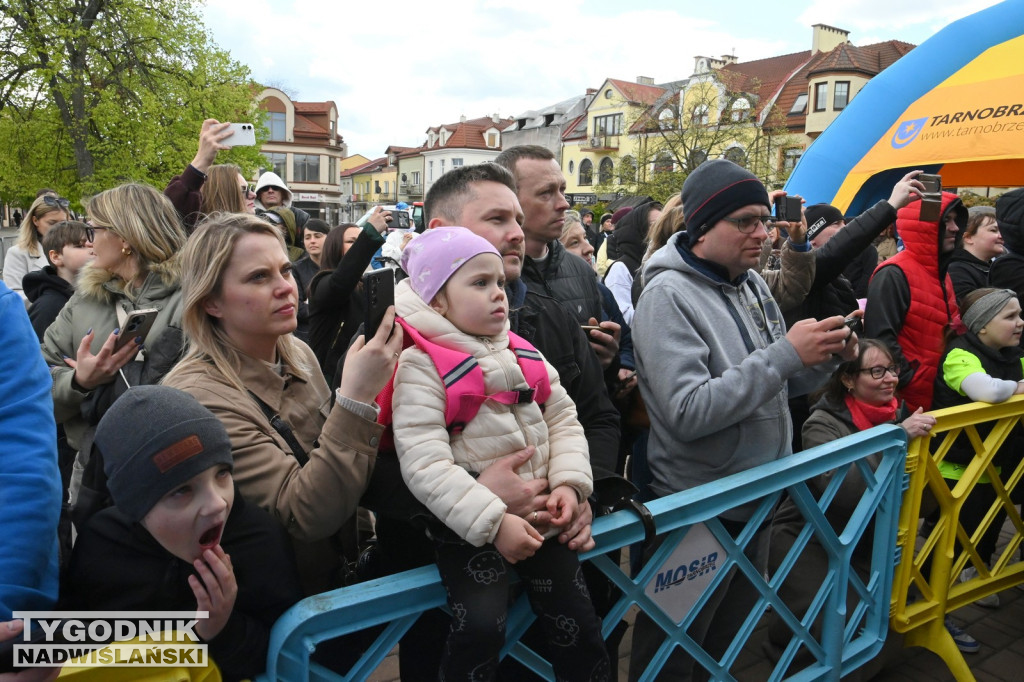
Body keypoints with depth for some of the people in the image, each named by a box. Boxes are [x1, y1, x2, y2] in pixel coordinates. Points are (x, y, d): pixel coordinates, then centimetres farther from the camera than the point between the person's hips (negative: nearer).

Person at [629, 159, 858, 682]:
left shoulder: (753, 284, 4)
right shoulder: (668, 295, -20)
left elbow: (779, 386, 12)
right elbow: (688, 413, -28)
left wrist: (827, 357, -8)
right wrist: (786, 353, -28)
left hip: (758, 498, 7)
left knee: (728, 639, 26)